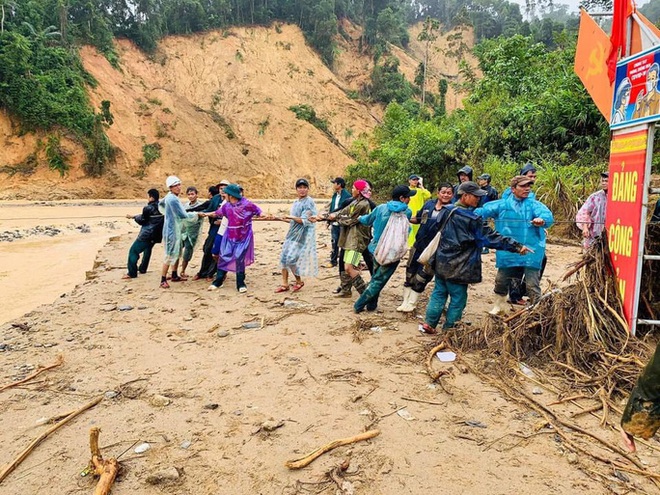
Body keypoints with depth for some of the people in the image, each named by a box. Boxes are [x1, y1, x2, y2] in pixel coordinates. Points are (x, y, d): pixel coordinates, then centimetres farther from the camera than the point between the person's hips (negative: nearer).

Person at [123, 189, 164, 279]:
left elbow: (141, 221, -5)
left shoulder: (148, 208, -15)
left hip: (146, 235, -8)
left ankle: (132, 273, -3)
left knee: (133, 251, -1)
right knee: (147, 250, 27)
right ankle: (142, 268, 35)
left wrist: (134, 217, 14)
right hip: (156, 235, 8)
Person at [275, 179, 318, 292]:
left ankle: (299, 281, 13)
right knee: (284, 257, 6)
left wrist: (291, 217, -14)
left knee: (291, 259, -10)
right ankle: (285, 284, 15)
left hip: (303, 235, -8)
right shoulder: (296, 202, 13)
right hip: (292, 234, 8)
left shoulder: (309, 202, -11)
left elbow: (304, 221, -16)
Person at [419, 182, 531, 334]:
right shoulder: (471, 219, -18)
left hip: (442, 262, 7)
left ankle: (429, 323, 16)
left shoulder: (446, 211, 3)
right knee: (458, 298, 6)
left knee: (439, 293, 16)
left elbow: (436, 233, 15)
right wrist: (516, 246, -12)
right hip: (458, 267, -7)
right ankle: (449, 329, 14)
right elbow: (490, 237, -16)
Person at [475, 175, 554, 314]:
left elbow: (548, 216, -18)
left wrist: (542, 220, -42)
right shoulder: (502, 205, 4)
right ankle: (498, 306, 38)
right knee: (501, 281, 15)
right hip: (507, 252, 3)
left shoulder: (535, 205, -2)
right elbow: (482, 211, 0)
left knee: (532, 284, -4)